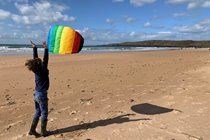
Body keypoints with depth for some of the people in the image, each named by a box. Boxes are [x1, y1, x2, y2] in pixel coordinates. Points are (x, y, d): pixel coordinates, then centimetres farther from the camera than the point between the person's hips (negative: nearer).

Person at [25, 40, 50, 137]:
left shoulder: (36, 70, 0)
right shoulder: (43, 70, -17)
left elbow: (35, 58, 10)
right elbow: (45, 59, -16)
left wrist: (34, 48, 17)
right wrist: (46, 48, -13)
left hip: (36, 94, 7)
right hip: (42, 95, -7)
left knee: (37, 112, 18)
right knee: (44, 113, 5)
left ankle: (32, 130, 24)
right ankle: (43, 132, 15)